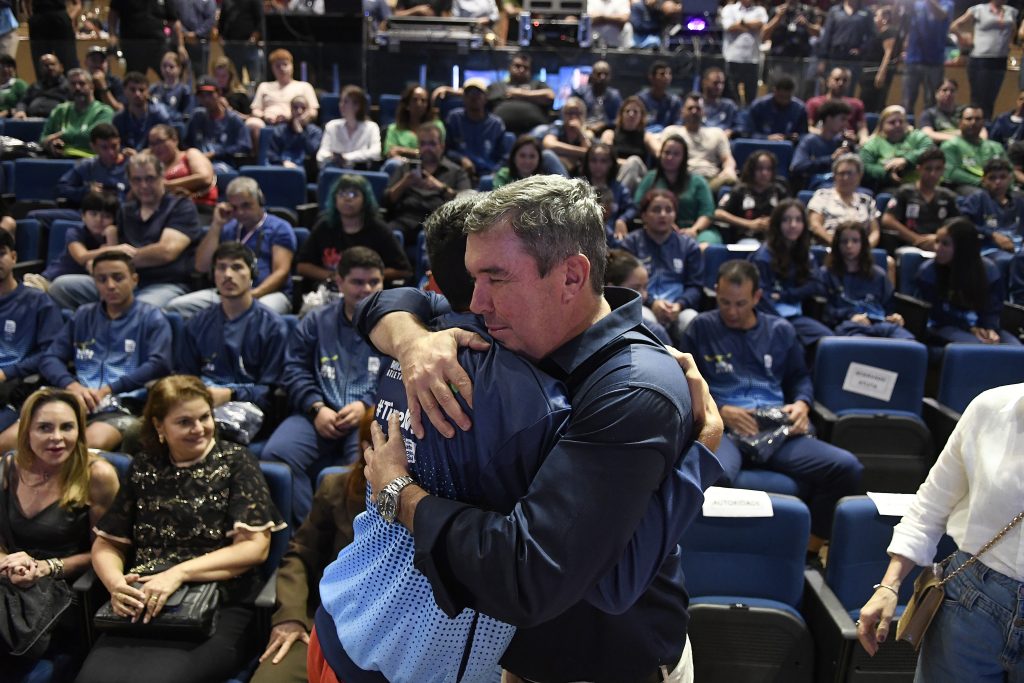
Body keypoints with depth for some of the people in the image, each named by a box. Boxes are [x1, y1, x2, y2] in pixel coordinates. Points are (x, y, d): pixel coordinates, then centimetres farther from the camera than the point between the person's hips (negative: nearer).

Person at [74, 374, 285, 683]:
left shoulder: (235, 462, 3)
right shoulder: (144, 467, 14)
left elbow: (255, 547, -5)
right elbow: (107, 544, 16)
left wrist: (179, 572, -15)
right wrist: (115, 583, -7)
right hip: (141, 609, 3)